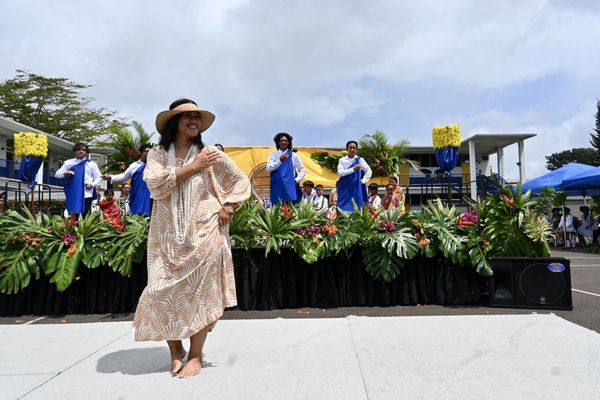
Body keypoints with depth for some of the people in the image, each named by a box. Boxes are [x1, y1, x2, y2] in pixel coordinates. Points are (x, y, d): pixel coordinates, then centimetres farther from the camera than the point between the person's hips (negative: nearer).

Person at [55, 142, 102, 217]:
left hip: (87, 194, -1)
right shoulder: (68, 163, 12)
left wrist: (93, 184, -8)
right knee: (74, 216, 1)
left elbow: (99, 177, 11)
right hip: (73, 195, 1)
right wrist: (65, 173, -12)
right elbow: (57, 174, 10)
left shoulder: (91, 164, 11)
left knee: (86, 216, 0)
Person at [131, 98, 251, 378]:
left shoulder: (211, 154, 4)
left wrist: (227, 208, -3)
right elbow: (155, 184, -13)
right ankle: (176, 351, 20)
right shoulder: (157, 154, 6)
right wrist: (193, 167, -13)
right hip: (168, 236, 1)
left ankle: (195, 356, 13)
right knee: (164, 292, 0)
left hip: (203, 234, -1)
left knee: (200, 292, 1)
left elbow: (241, 181, 10)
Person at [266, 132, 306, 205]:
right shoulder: (273, 155, 9)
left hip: (290, 187, 0)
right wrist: (280, 160, -16)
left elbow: (302, 171, 11)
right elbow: (268, 168, -6)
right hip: (277, 187, 0)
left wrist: (296, 180, -3)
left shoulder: (293, 155, 8)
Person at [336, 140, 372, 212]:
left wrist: (363, 181, -6)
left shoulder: (360, 160, 4)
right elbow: (340, 173, -12)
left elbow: (369, 171, 6)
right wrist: (353, 169, -20)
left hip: (356, 189, 1)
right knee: (343, 209, -2)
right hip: (345, 189, 0)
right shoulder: (342, 160, 1)